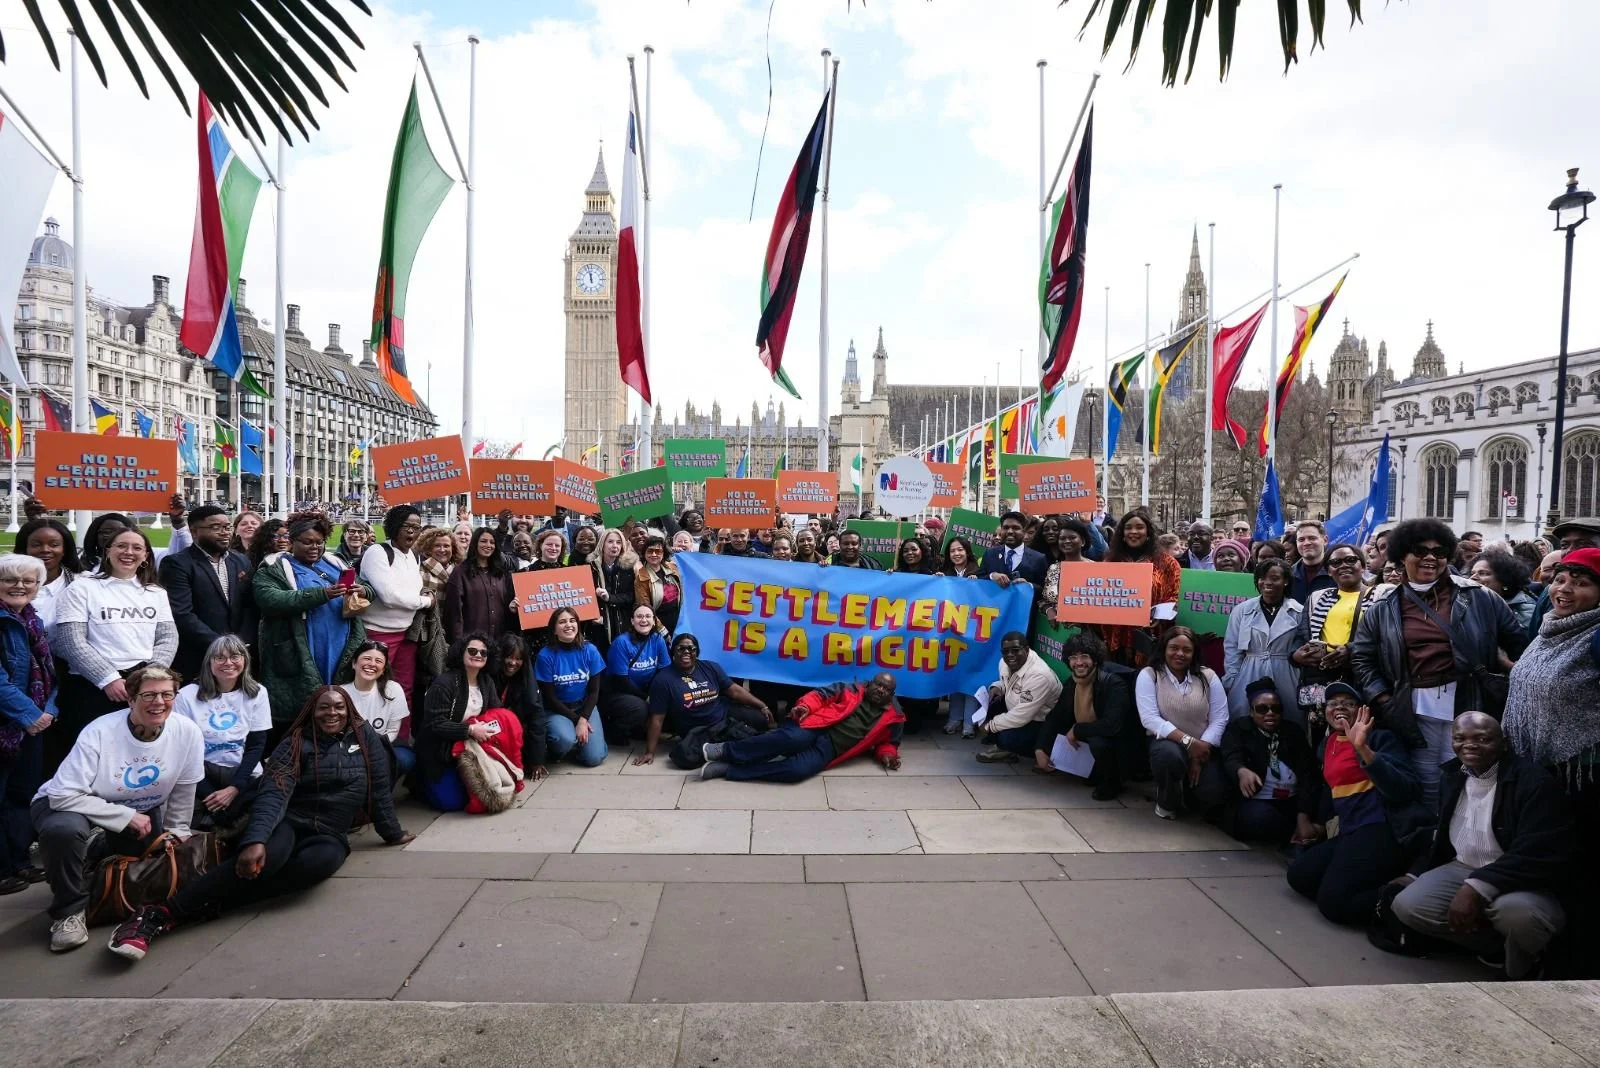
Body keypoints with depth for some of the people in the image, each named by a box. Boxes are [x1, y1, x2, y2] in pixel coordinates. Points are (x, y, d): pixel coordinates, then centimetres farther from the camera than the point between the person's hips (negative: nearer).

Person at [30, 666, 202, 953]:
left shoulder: (187, 732, -19)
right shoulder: (99, 733, -28)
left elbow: (182, 792, -5)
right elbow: (63, 795, -27)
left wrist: (177, 833, -1)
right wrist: (126, 817, -27)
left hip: (141, 814, 4)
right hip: (78, 807, -4)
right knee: (63, 829, -36)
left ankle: (101, 858, 24)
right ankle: (69, 911, -12)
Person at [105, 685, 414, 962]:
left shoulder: (365, 736, 5)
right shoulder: (295, 744, -1)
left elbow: (379, 789, 9)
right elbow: (274, 794, -16)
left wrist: (392, 833, 11)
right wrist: (255, 839, -32)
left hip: (329, 836, 1)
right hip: (288, 822, -1)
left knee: (319, 861, -36)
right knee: (270, 854, -38)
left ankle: (203, 908, -31)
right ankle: (159, 913, -38)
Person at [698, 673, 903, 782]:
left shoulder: (890, 718, 20)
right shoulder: (850, 690, 15)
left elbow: (888, 743, 29)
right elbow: (821, 695, 10)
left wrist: (888, 755, 5)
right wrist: (805, 706, -11)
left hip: (828, 748, 1)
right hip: (815, 727, -1)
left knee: (799, 769, -32)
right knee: (792, 738, -38)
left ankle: (729, 769, -26)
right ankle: (727, 750, -25)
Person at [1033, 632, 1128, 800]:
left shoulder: (1114, 684, -24)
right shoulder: (1071, 685, -3)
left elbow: (1112, 726, -36)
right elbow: (1054, 718, 3)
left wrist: (1077, 730, -23)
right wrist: (1039, 749, -10)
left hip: (1118, 747, -7)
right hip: (1084, 741, 7)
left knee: (1098, 742, -36)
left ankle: (1112, 783, -4)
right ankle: (1094, 773, 16)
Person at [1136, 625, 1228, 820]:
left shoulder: (1208, 676, 0)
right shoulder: (1148, 675, -7)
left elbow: (1219, 719, -5)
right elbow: (1150, 719, -16)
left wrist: (1201, 754, -15)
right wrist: (1188, 742, -24)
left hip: (1203, 748, 3)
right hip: (1167, 741, -3)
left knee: (1214, 794, -19)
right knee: (1170, 755, -37)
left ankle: (1187, 790, 21)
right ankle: (1167, 802, -4)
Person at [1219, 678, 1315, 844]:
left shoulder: (1294, 733, 14)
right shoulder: (1237, 728, 4)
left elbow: (1307, 770, 0)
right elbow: (1232, 758, -15)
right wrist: (1243, 771, -43)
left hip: (1292, 803, 3)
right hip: (1255, 802, -3)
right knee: (1260, 817, -34)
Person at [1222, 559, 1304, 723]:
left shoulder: (1299, 612, 1)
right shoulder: (1242, 610, 2)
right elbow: (1231, 648, 3)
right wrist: (1231, 681, -1)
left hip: (1285, 679, 0)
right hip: (1249, 678, 0)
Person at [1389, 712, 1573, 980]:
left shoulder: (1534, 781, -15)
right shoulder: (1452, 776, 7)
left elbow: (1535, 853, -25)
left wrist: (1477, 887, -33)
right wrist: (1416, 874, 13)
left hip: (1521, 879, -5)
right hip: (1461, 869, 5)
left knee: (1516, 913, -38)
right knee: (1407, 906, -19)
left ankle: (1520, 968, -4)